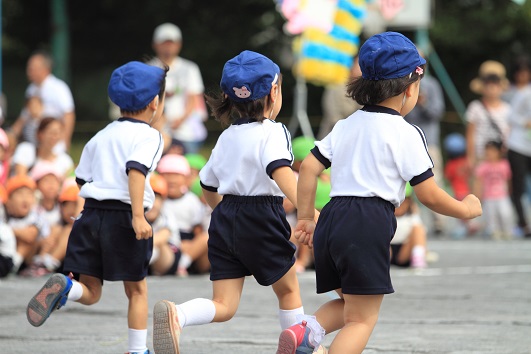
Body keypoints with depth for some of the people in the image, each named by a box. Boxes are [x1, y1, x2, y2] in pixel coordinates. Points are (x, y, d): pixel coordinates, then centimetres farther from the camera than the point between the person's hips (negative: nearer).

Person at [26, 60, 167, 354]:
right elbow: (136, 170, -21)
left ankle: (63, 286, -26)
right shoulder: (149, 135, -3)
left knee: (90, 292, 5)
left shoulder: (101, 136, 17)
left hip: (91, 211, 5)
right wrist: (138, 216, -27)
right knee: (136, 289, 12)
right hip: (124, 217, -5)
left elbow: (82, 179, 19)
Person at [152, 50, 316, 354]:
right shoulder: (272, 132, -8)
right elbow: (280, 171, -27)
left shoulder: (227, 137, 15)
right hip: (263, 218, -6)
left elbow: (209, 188, 23)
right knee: (288, 289, 18)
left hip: (225, 216, 6)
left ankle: (176, 315, -28)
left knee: (224, 306, 0)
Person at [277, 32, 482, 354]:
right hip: (368, 225, -7)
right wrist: (466, 209, 13)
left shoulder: (346, 125, 16)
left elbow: (309, 167, 13)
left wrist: (306, 218, 22)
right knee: (362, 319, -1)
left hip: (332, 219, 7)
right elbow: (429, 195, -4)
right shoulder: (405, 134, -3)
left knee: (348, 303, 23)